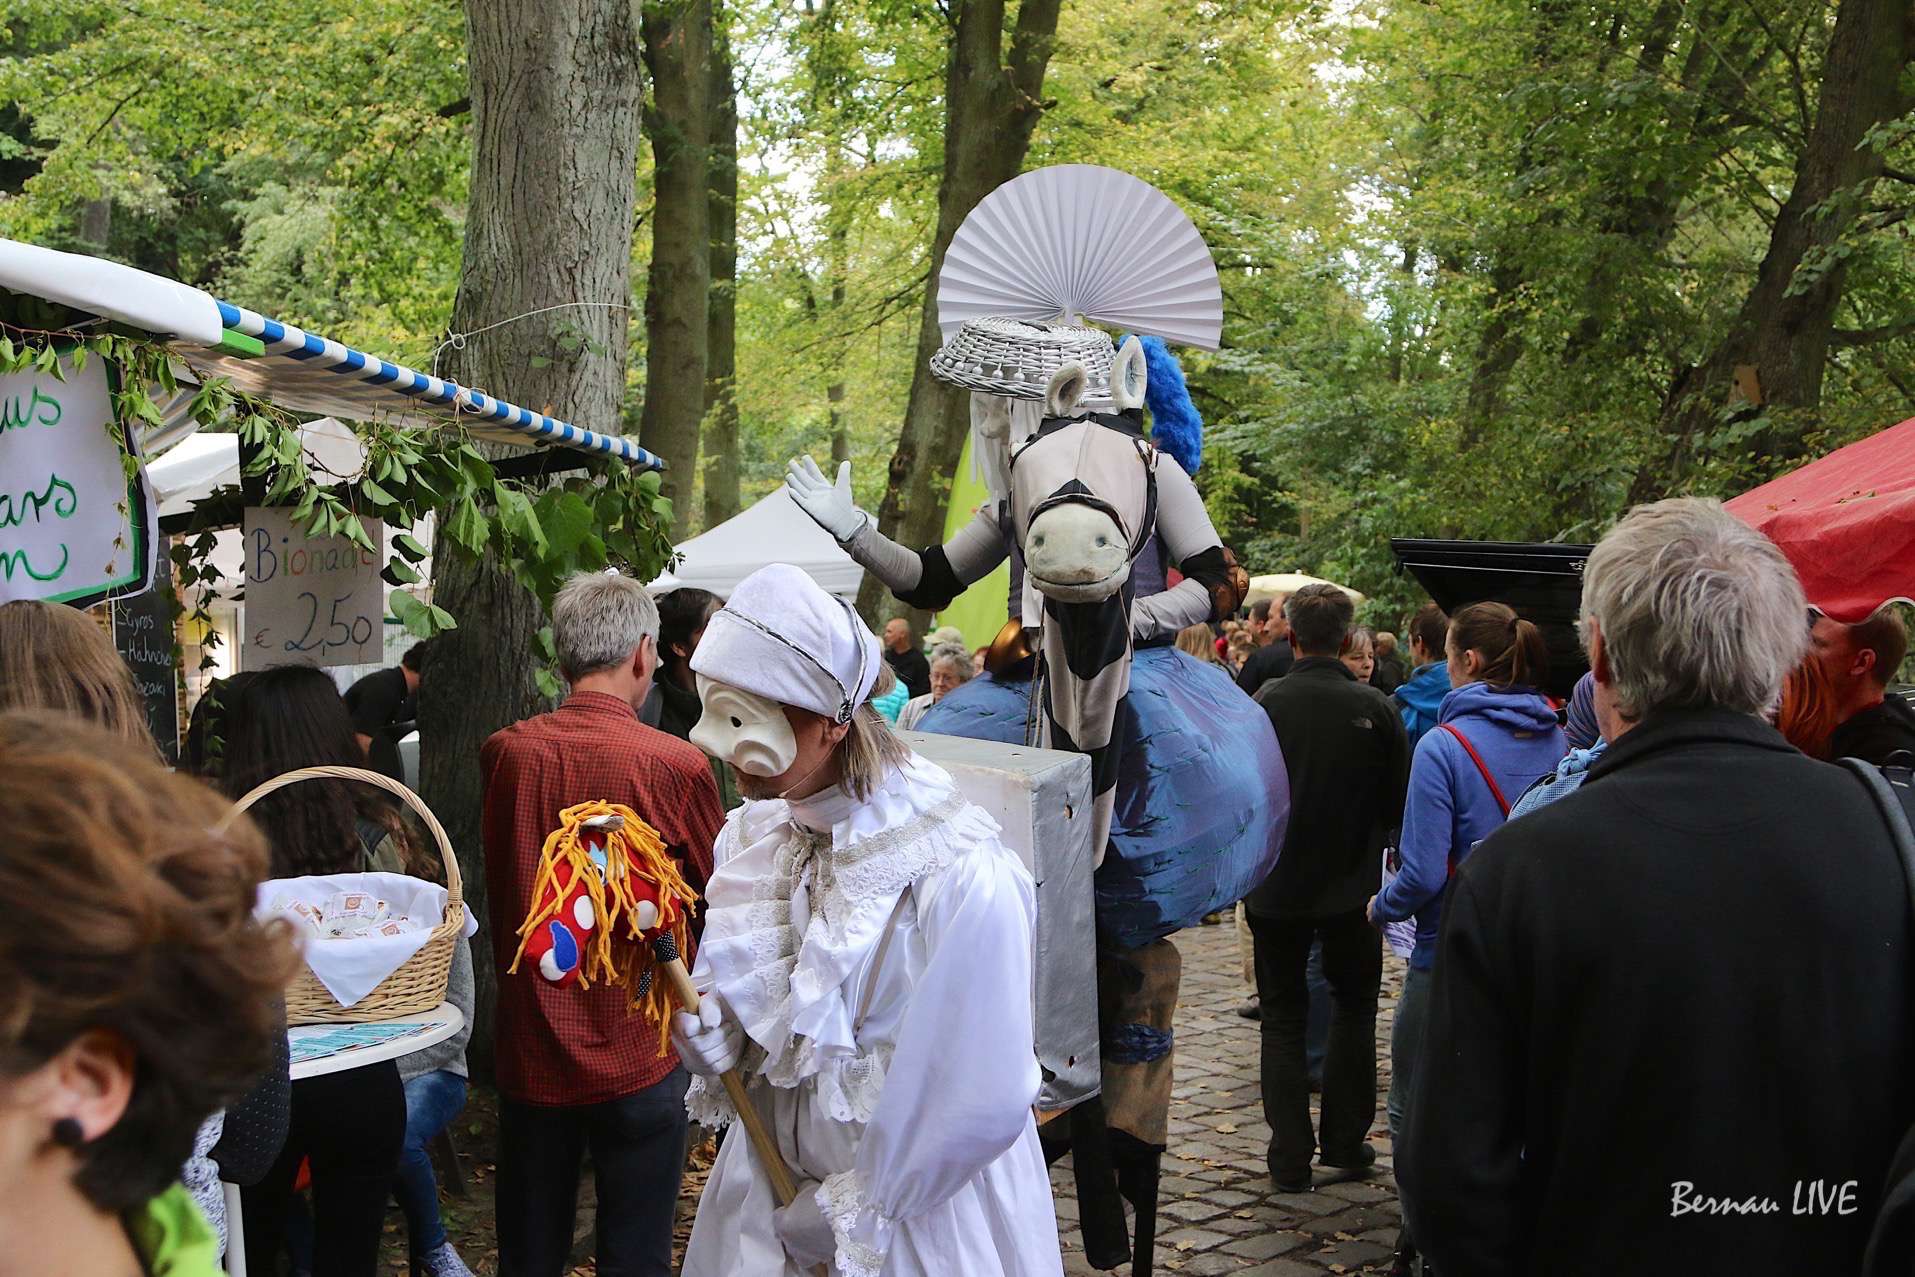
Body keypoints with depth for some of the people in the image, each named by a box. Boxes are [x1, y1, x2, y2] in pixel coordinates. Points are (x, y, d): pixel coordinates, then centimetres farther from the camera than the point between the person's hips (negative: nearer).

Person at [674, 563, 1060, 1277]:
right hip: (771, 1183, 6)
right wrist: (698, 1024, -18)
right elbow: (737, 1041, 4)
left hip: (917, 1215, -6)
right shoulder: (754, 837, -3)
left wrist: (847, 1214, -14)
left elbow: (979, 1105, -23)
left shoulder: (958, 878, -25)